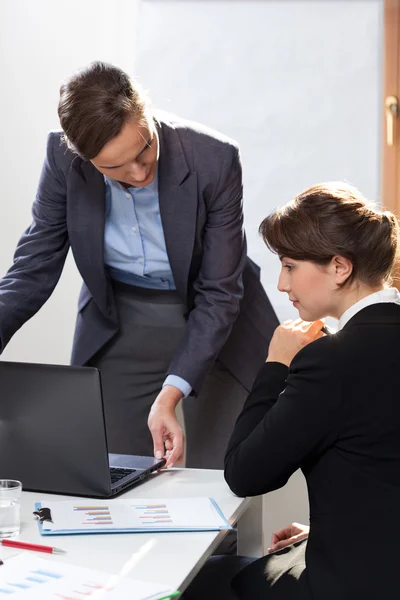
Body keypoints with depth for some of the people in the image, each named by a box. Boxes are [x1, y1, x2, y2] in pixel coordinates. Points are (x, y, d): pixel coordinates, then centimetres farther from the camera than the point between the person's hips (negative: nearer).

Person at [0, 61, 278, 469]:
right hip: (116, 327, 2)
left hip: (213, 320, -2)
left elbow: (220, 294, -21)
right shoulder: (63, 157, -16)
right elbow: (35, 266, -7)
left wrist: (169, 396, -29)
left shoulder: (214, 159, -24)